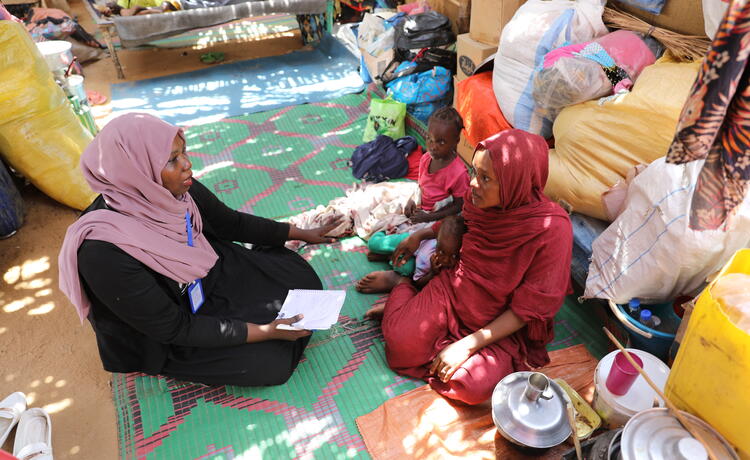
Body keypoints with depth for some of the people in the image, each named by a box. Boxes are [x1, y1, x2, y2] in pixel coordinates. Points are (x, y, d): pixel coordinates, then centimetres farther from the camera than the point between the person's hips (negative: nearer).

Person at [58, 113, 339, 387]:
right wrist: (265, 331, -27)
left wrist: (301, 234, 7)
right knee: (270, 361, -15)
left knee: (304, 280, -1)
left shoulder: (180, 188, -18)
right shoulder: (104, 252, -36)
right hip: (166, 337, -5)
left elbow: (233, 223, 1)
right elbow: (174, 328, -27)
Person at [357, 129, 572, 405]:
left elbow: (530, 307, -21)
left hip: (501, 325, -2)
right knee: (401, 341, -17)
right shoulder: (480, 199, -14)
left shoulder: (552, 229, -27)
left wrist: (469, 344, -22)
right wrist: (420, 235, 10)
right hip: (454, 287, 2)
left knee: (471, 386, -23)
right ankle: (401, 285, 14)